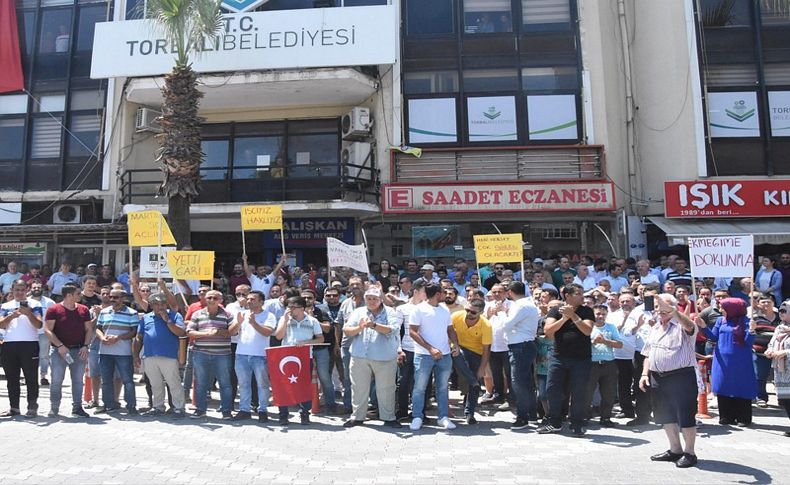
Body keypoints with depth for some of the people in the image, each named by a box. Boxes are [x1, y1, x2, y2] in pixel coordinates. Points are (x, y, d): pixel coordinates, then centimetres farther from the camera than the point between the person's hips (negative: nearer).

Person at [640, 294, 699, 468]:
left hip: (681, 376, -7)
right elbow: (648, 354, 19)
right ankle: (675, 450, 28)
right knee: (665, 415, 14)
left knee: (685, 416, 0)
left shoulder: (682, 326, -6)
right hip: (657, 377, 7)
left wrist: (672, 311, -48)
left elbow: (689, 326, -33)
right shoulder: (654, 329, 16)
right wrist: (645, 373, 8)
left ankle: (689, 453, 14)